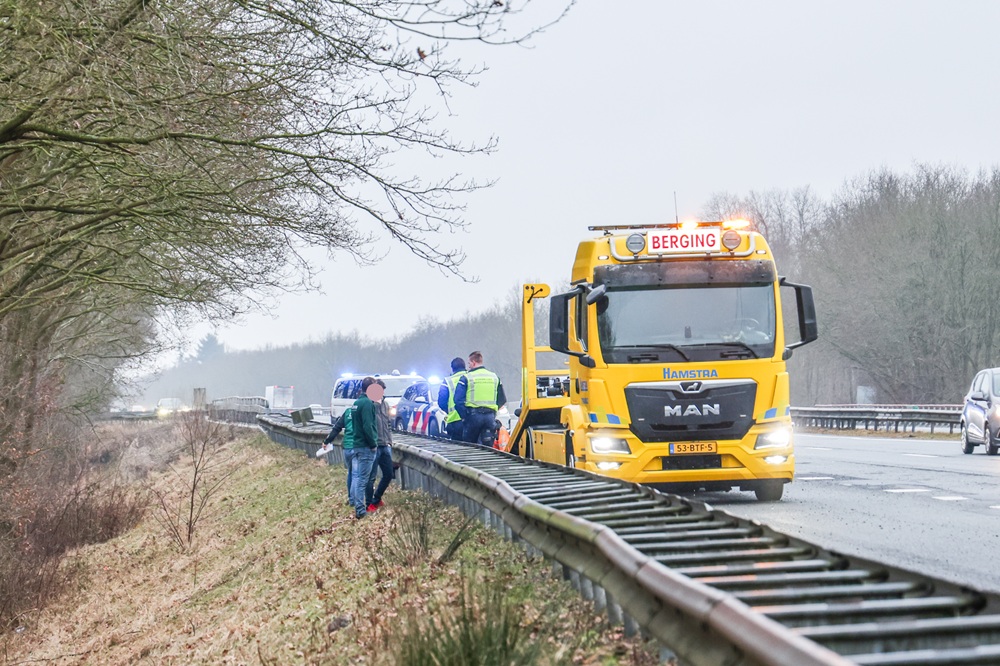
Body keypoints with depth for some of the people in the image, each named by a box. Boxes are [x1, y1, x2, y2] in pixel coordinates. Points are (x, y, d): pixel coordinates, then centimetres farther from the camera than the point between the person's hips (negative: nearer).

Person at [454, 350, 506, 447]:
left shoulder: (466, 378, -2)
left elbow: (458, 400, -9)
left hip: (473, 415, -3)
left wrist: (464, 416, -2)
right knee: (488, 446, 3)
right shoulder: (494, 377, 12)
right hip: (490, 416, 3)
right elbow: (502, 399, 15)